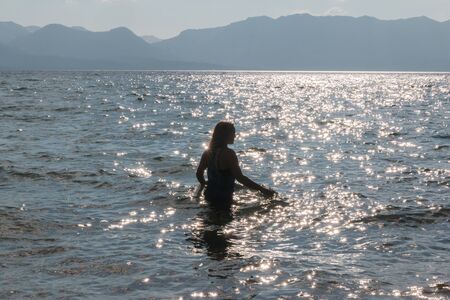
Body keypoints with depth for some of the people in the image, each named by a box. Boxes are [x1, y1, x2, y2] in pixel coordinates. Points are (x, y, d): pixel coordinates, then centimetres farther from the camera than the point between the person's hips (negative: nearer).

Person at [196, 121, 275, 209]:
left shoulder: (208, 153, 4)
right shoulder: (229, 154, -20)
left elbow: (199, 173, 14)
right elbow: (240, 178, -25)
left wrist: (203, 183, 36)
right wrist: (262, 189, -24)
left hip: (210, 195, 8)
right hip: (223, 198, -8)